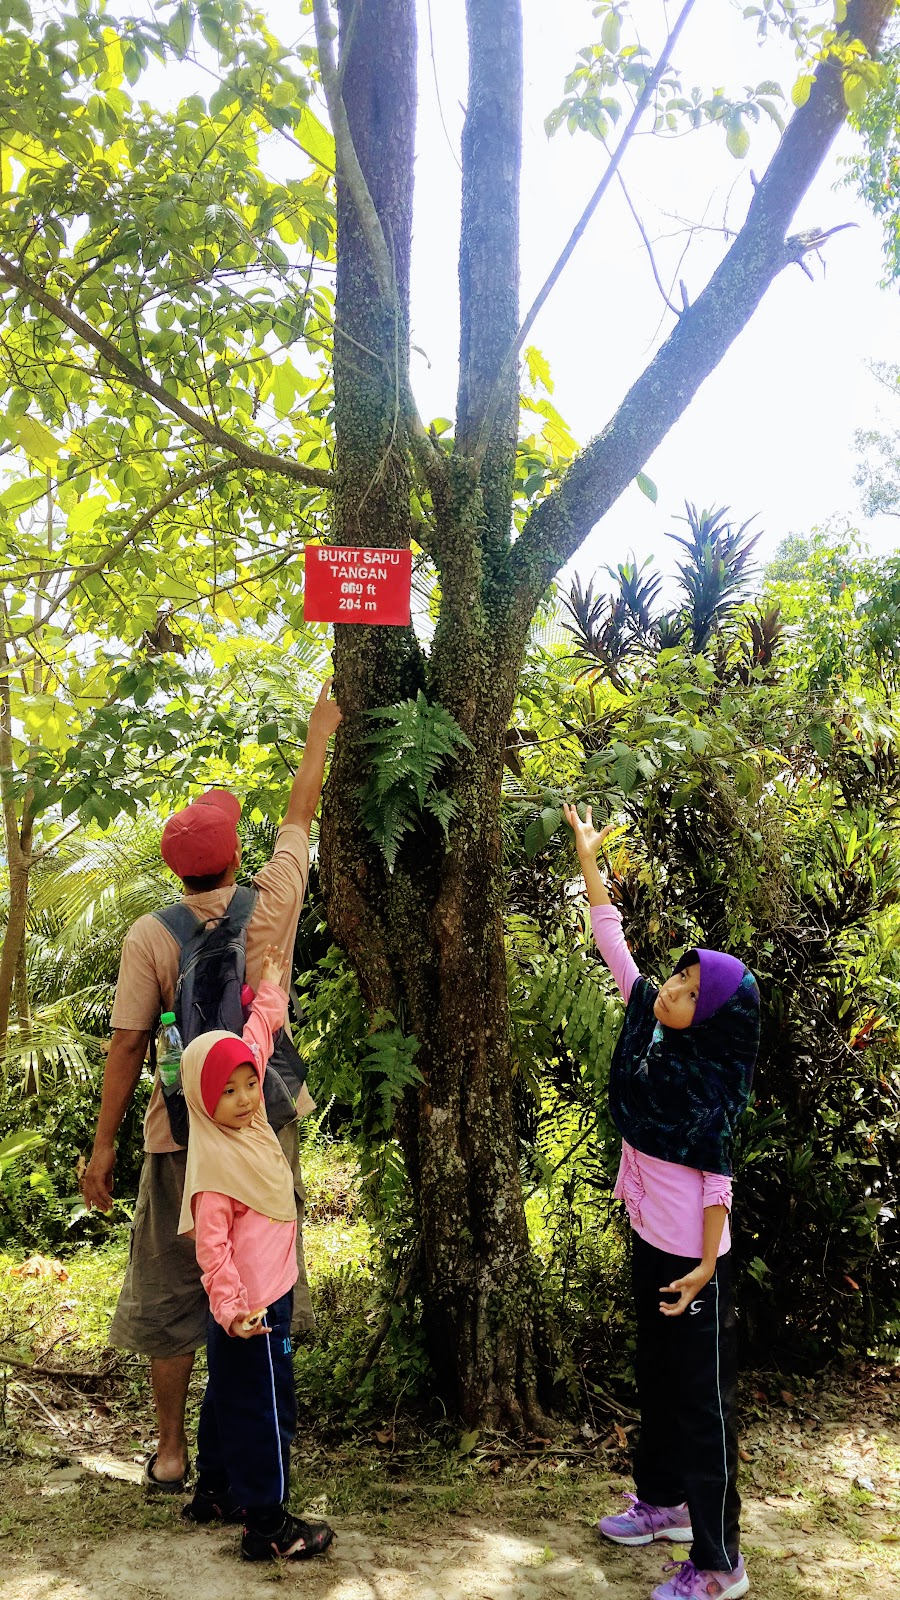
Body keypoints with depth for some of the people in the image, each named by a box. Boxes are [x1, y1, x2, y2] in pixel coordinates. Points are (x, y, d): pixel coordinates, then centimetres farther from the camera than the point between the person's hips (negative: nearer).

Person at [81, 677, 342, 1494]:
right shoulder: (272, 904, -6)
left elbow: (128, 1045, -9)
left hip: (180, 1136, -1)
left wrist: (103, 1145, 0)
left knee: (169, 1295, 13)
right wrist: (322, 727, 22)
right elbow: (301, 812, 8)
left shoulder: (150, 935, -10)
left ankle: (171, 1454, 24)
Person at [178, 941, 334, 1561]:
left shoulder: (248, 1120, 1)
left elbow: (258, 1037, 12)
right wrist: (232, 1307, -32)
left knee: (229, 1395, 21)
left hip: (266, 1293, 9)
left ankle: (216, 1493, 36)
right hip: (251, 1303, -9)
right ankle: (267, 1523, 10)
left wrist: (271, 988, 19)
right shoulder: (214, 1160, -22)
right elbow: (211, 1244, -25)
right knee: (264, 1406, 0)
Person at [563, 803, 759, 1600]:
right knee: (657, 1375, 22)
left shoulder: (713, 1075, -20)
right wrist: (588, 858, 6)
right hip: (648, 1236, 8)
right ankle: (665, 1500, 41)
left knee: (701, 1394, 3)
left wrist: (706, 1266, -18)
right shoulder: (649, 1019, -3)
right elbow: (613, 942, 4)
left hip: (691, 1251, -8)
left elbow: (717, 1176, -17)